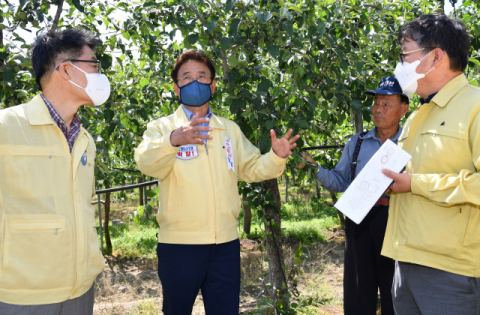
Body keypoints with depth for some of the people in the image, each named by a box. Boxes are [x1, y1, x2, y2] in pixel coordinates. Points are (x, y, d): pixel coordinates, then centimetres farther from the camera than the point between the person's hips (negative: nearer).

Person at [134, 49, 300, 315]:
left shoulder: (230, 129, 13)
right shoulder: (162, 127, -2)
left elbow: (251, 169, 13)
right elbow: (147, 162, -21)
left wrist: (276, 157, -8)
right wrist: (173, 140, -42)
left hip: (226, 243, 3)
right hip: (179, 243, -3)